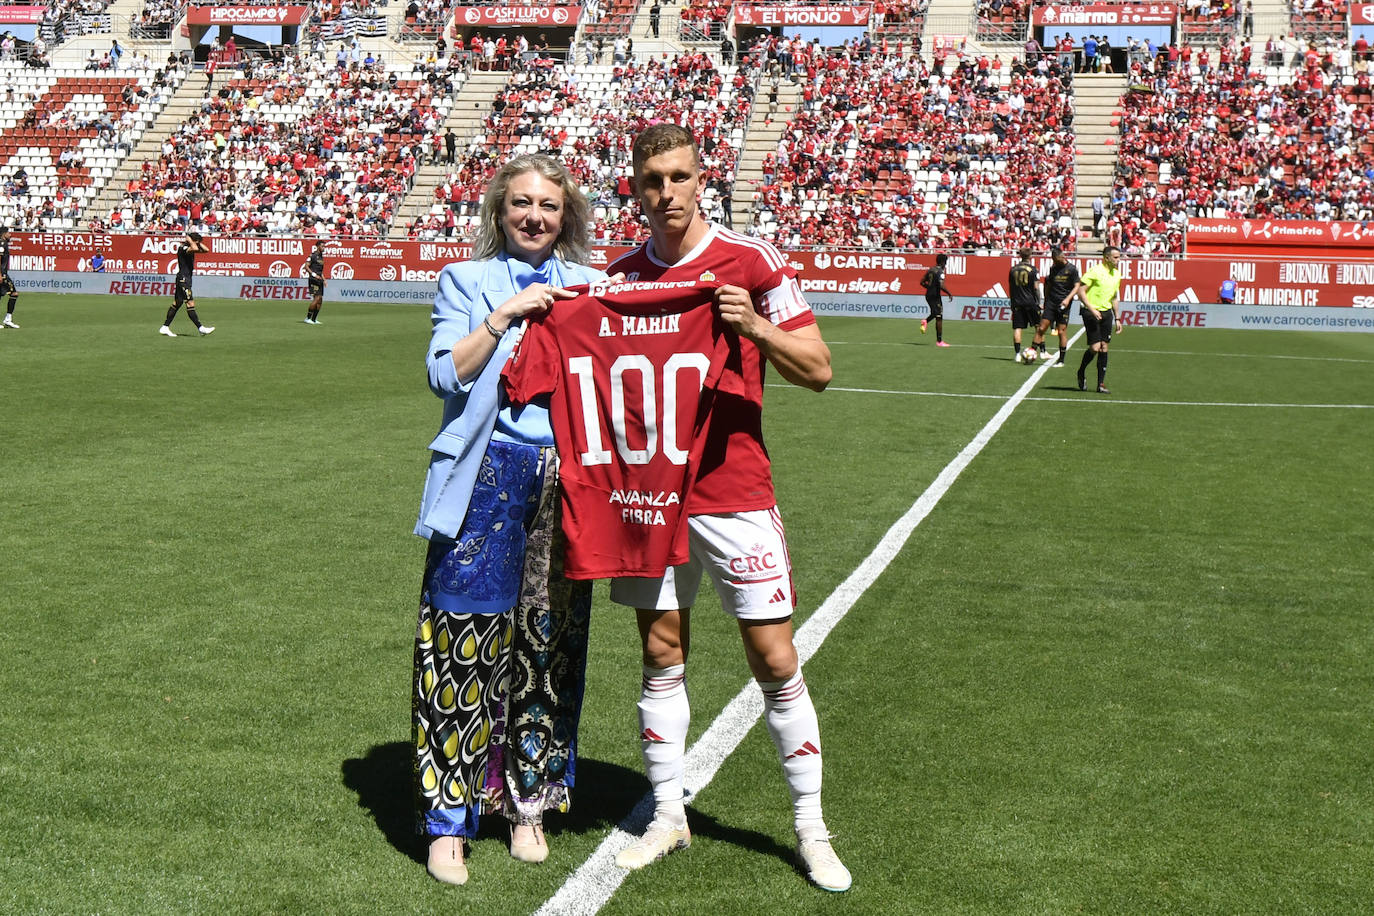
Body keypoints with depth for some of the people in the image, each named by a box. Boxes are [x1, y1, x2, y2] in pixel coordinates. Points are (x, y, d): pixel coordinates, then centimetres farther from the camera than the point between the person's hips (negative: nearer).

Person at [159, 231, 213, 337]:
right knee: (190, 303, -11)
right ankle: (201, 328, -15)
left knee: (177, 303, 10)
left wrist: (198, 241, 8)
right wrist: (189, 240, -16)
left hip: (187, 278, 10)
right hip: (183, 278, -10)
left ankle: (165, 327, 13)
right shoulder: (183, 247, -14)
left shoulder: (190, 247, 14)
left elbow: (206, 249, 16)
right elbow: (195, 249, -33)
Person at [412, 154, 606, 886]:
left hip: (568, 477, 3)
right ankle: (448, 823, 2)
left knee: (551, 641, 6)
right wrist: (504, 314, -11)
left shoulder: (589, 285, 16)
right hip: (490, 475, -2)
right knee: (465, 638, -6)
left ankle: (529, 805, 20)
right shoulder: (467, 281, 10)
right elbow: (445, 373, -4)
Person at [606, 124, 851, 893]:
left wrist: (755, 325, -20)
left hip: (733, 492, -3)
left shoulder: (752, 261, -4)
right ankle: (669, 816, 22)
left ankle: (812, 830, 12)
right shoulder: (621, 275, 7)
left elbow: (818, 369, -5)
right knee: (662, 658, 9)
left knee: (776, 661, -1)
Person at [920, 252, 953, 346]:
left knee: (934, 314, 27)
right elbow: (941, 286, -24)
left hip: (928, 295, 8)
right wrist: (950, 294, -13)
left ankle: (925, 321, -3)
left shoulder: (931, 270, 9)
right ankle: (939, 341, 1)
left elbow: (922, 282, 13)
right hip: (935, 296, -8)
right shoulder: (940, 272, -14)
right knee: (939, 318, -1)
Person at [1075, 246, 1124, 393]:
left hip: (1106, 313, 6)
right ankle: (1081, 372, 16)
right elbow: (1081, 291, -13)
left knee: (1104, 348, 2)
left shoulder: (1116, 274, 12)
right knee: (1095, 348, -12)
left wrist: (1117, 318, 18)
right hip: (1091, 313, -6)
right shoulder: (1095, 271, -11)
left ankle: (1101, 384, 6)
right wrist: (1092, 309, -19)